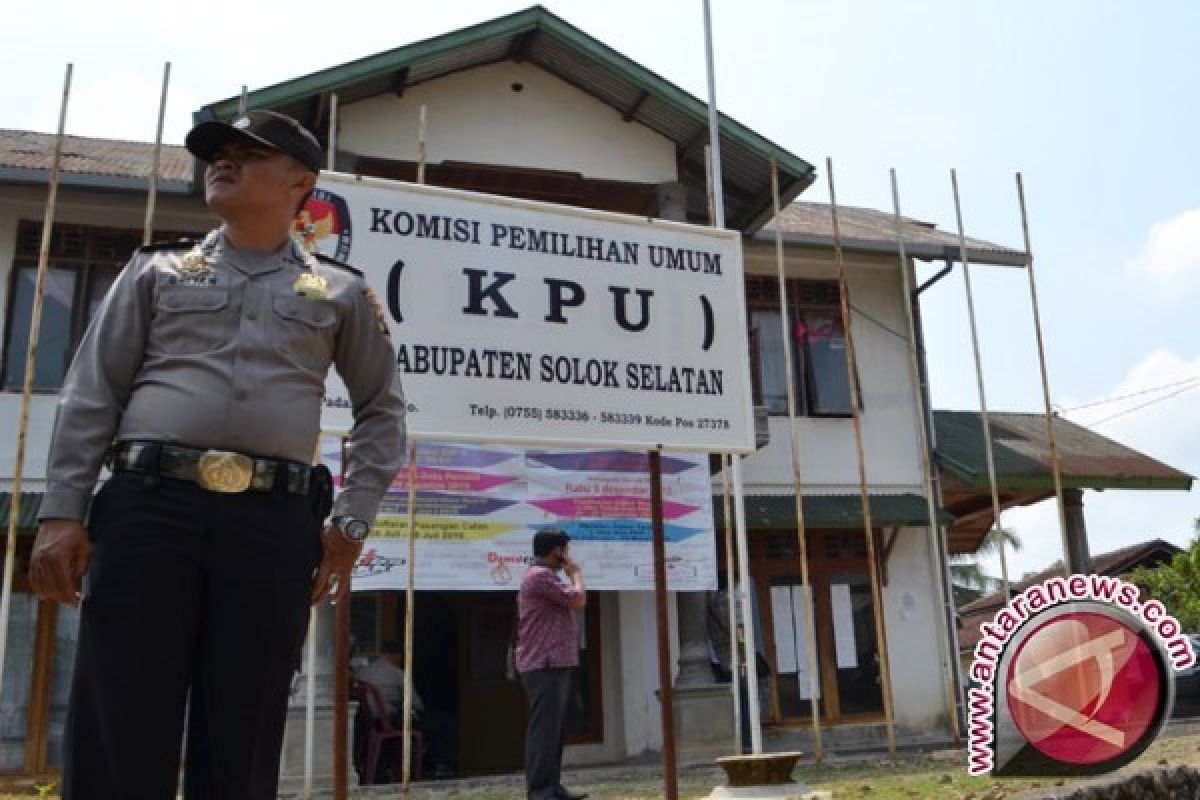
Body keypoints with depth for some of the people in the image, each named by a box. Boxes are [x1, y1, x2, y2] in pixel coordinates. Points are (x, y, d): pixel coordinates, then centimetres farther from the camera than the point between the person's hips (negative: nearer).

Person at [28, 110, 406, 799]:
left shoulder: (340, 293, 15)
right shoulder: (157, 270, 17)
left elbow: (383, 411, 16)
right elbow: (92, 394, 11)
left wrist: (352, 523, 6)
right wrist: (61, 513, 1)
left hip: (275, 522, 0)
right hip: (148, 506, 1)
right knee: (117, 735, -2)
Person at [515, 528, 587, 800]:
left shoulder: (543, 576, 21)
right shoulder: (540, 576, -14)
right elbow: (578, 600, -14)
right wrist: (576, 573, -1)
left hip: (554, 665, 11)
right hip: (545, 666, -11)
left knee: (554, 729, 12)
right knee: (545, 729, -10)